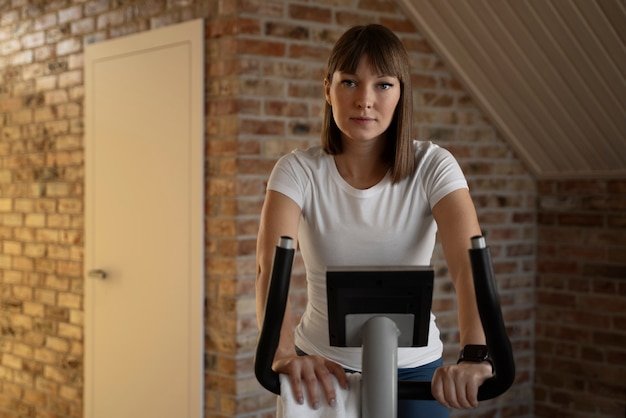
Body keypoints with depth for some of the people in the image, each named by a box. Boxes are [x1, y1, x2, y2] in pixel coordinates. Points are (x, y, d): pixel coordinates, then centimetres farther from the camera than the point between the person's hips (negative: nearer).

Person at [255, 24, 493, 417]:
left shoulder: (433, 167, -12)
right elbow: (271, 264, -26)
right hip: (323, 367, 0)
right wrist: (284, 354, -44)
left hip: (414, 367, 0)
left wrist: (474, 356, -44)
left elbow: (471, 262, -26)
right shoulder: (299, 171, -11)